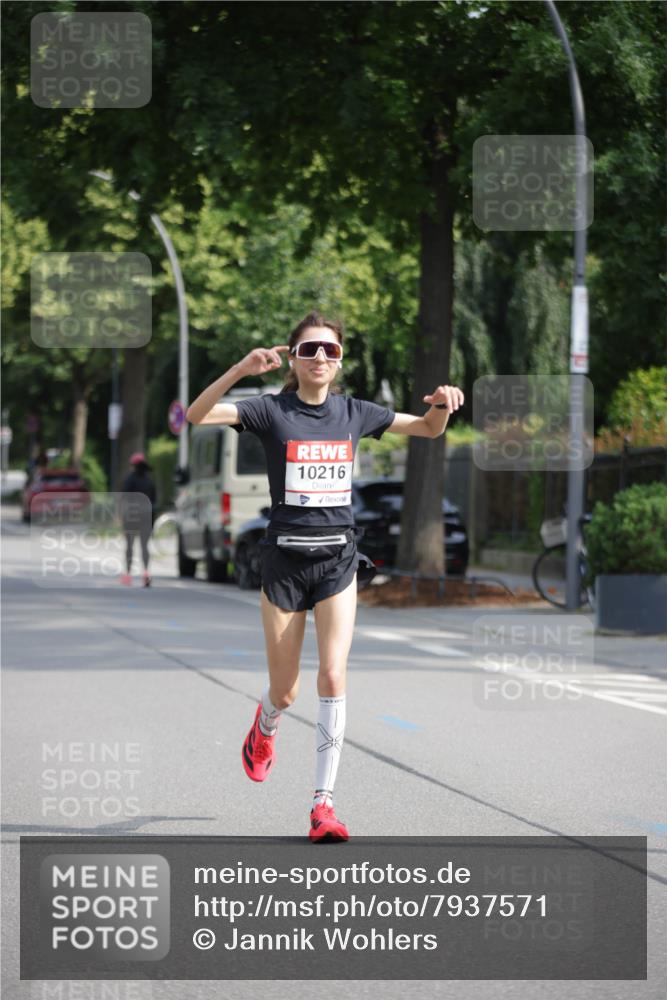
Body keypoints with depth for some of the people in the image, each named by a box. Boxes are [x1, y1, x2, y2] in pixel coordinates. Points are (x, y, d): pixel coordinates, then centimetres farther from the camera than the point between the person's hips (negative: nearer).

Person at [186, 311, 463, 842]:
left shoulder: (354, 412, 6)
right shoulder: (272, 410, -4)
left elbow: (429, 428, 17)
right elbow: (196, 414, -18)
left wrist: (442, 403, -7)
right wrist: (241, 370, -32)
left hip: (338, 558, 2)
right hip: (285, 558, -1)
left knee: (333, 674, -15)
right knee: (285, 691, 6)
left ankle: (324, 802, -10)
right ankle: (265, 725, 45)